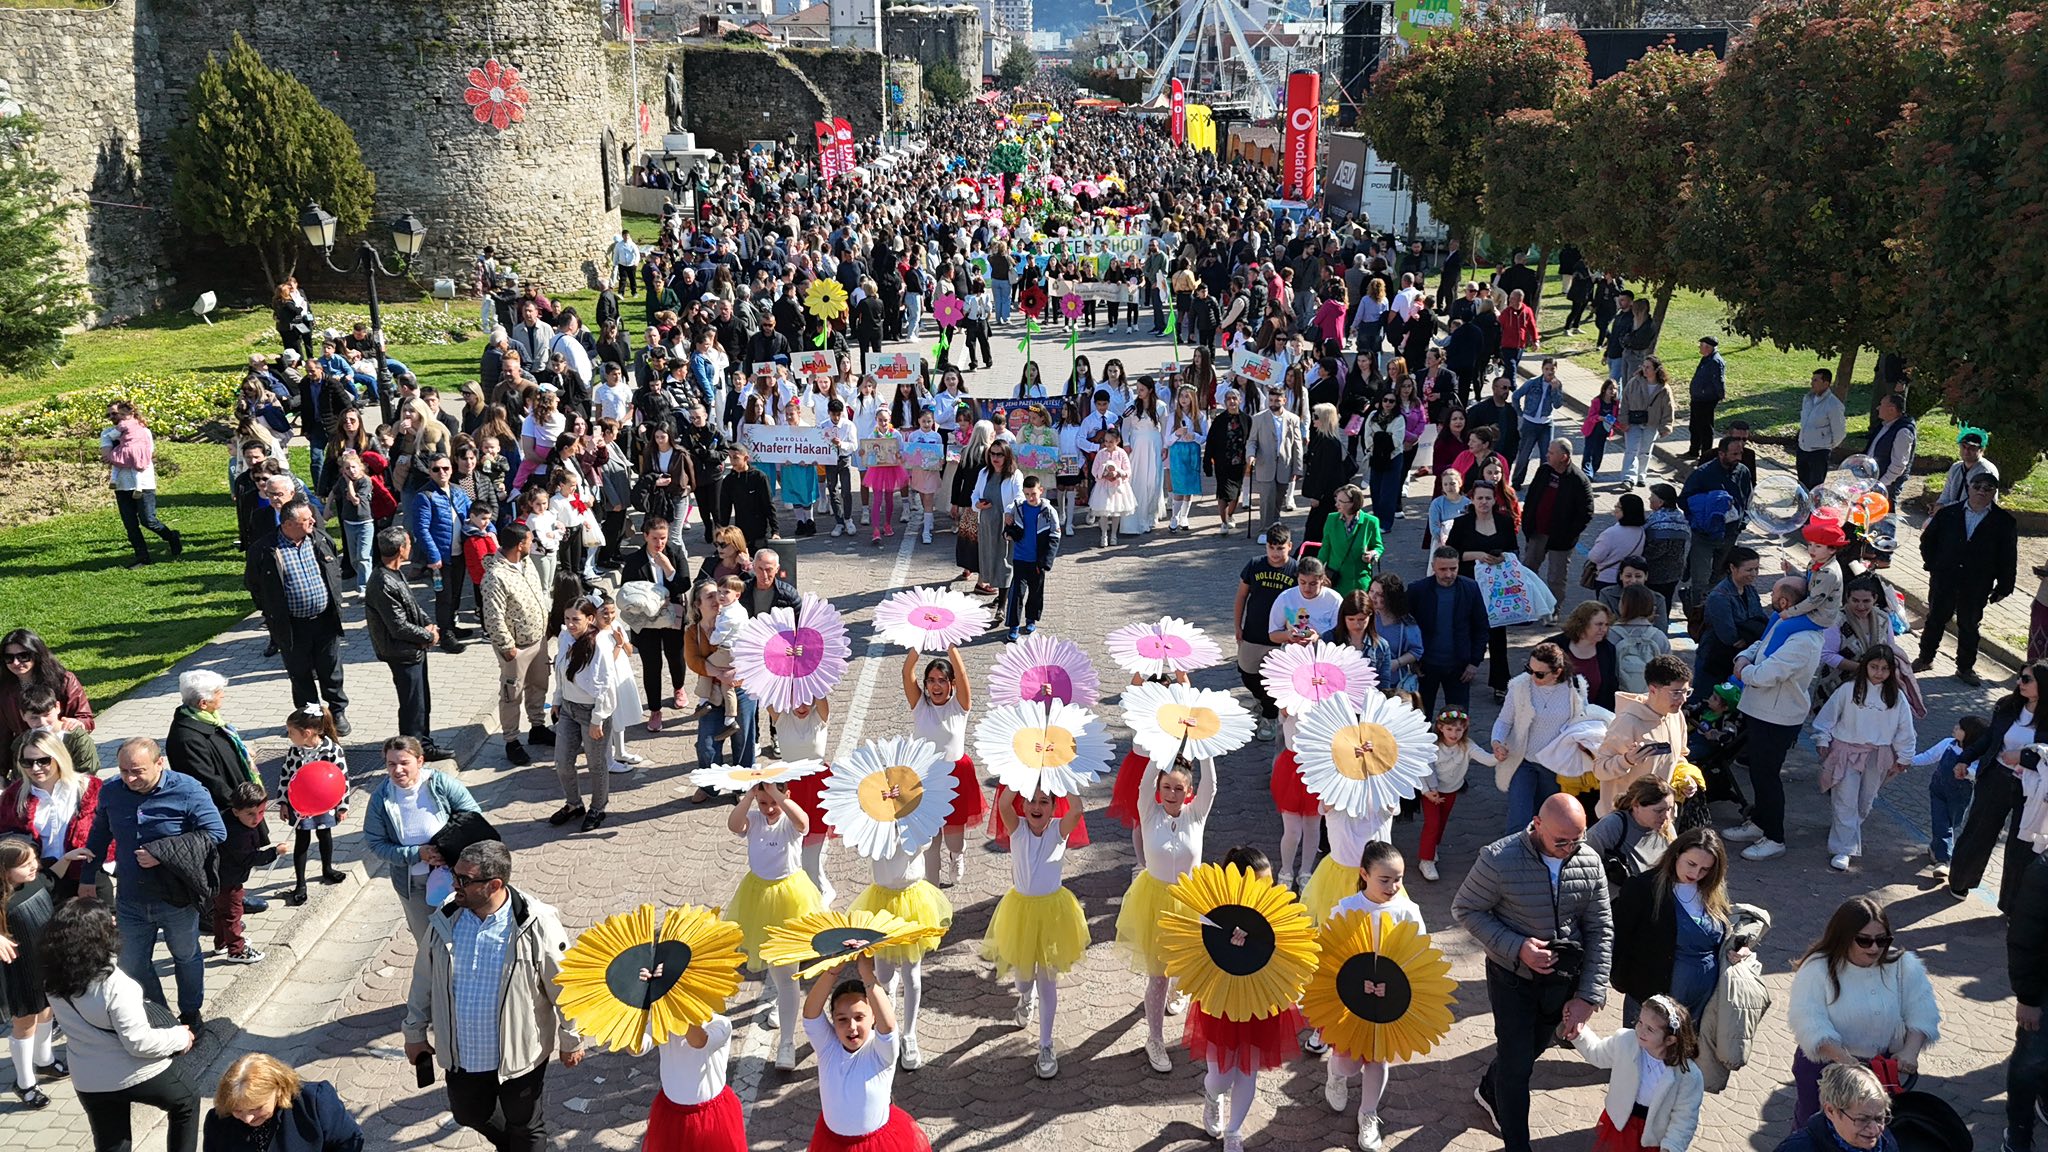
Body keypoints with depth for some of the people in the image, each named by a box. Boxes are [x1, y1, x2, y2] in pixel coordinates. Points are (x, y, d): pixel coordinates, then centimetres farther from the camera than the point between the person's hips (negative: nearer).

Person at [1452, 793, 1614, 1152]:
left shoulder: (1589, 862, -13)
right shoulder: (1499, 860, -25)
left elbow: (1600, 930, -5)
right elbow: (1465, 910, -13)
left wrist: (1588, 997, -9)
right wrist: (1517, 947, -24)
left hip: (1563, 977, 5)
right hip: (1513, 977, -4)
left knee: (1534, 1047, 24)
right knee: (1517, 1060, 3)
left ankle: (1489, 1091, 53)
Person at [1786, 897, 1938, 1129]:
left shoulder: (1902, 965, -5)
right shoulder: (1817, 968, -17)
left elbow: (1922, 1011, -8)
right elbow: (1809, 1022, -26)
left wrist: (1910, 1051, -25)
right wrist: (1845, 1059, -38)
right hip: (1825, 1065, -3)